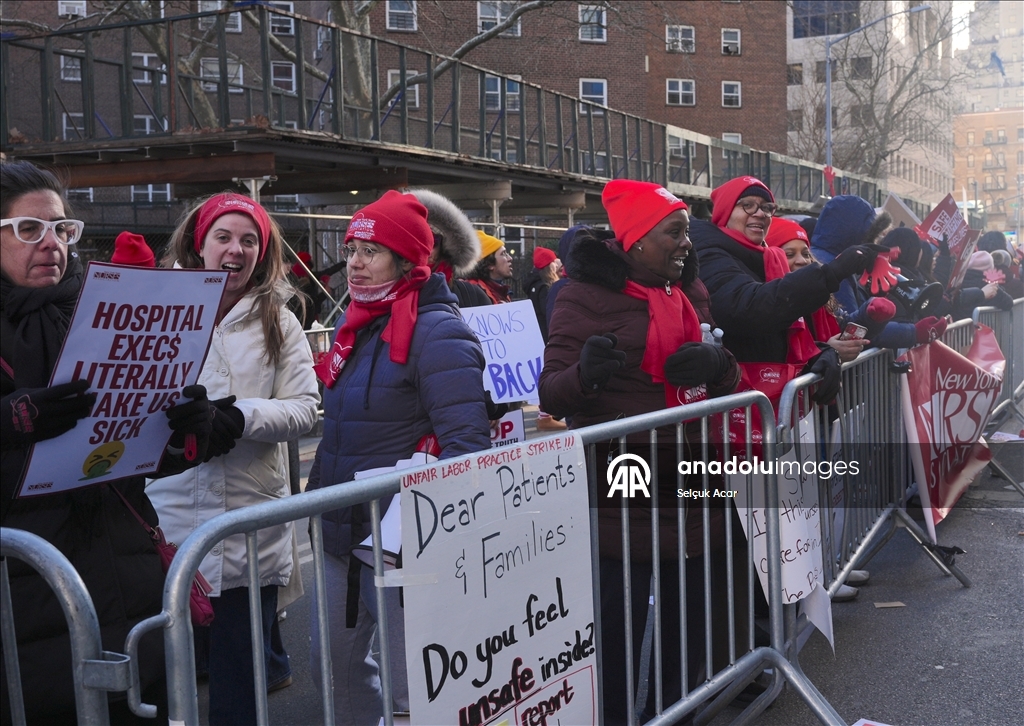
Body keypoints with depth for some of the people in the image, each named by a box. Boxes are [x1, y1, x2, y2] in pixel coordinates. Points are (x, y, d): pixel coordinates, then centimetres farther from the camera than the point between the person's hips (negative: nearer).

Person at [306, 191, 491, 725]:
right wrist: (317, 494, 20)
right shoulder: (355, 325, 11)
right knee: (332, 666, 18)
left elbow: (466, 444, -21)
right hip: (337, 534, 8)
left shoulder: (436, 332, -15)